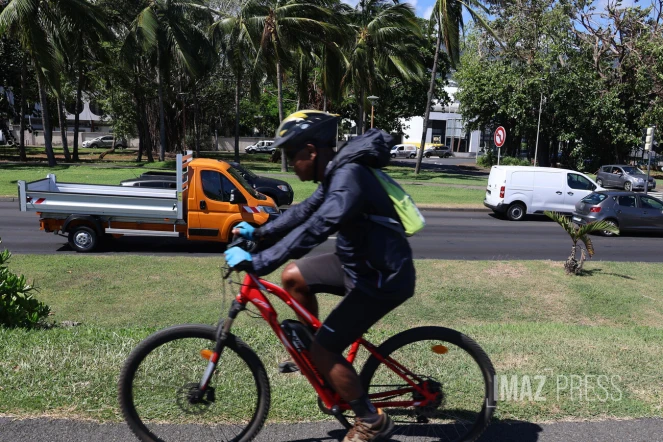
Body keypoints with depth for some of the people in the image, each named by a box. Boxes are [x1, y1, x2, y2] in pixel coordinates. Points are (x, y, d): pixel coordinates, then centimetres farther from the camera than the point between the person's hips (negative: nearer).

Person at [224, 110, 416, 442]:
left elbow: (314, 229, -36)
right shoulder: (337, 172, 5)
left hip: (382, 278, -9)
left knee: (322, 350, -6)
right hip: (359, 263, 9)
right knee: (293, 277, 10)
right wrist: (258, 233, 10)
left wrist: (255, 263, -35)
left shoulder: (349, 176, -26)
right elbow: (305, 211, 15)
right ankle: (310, 343, 27)